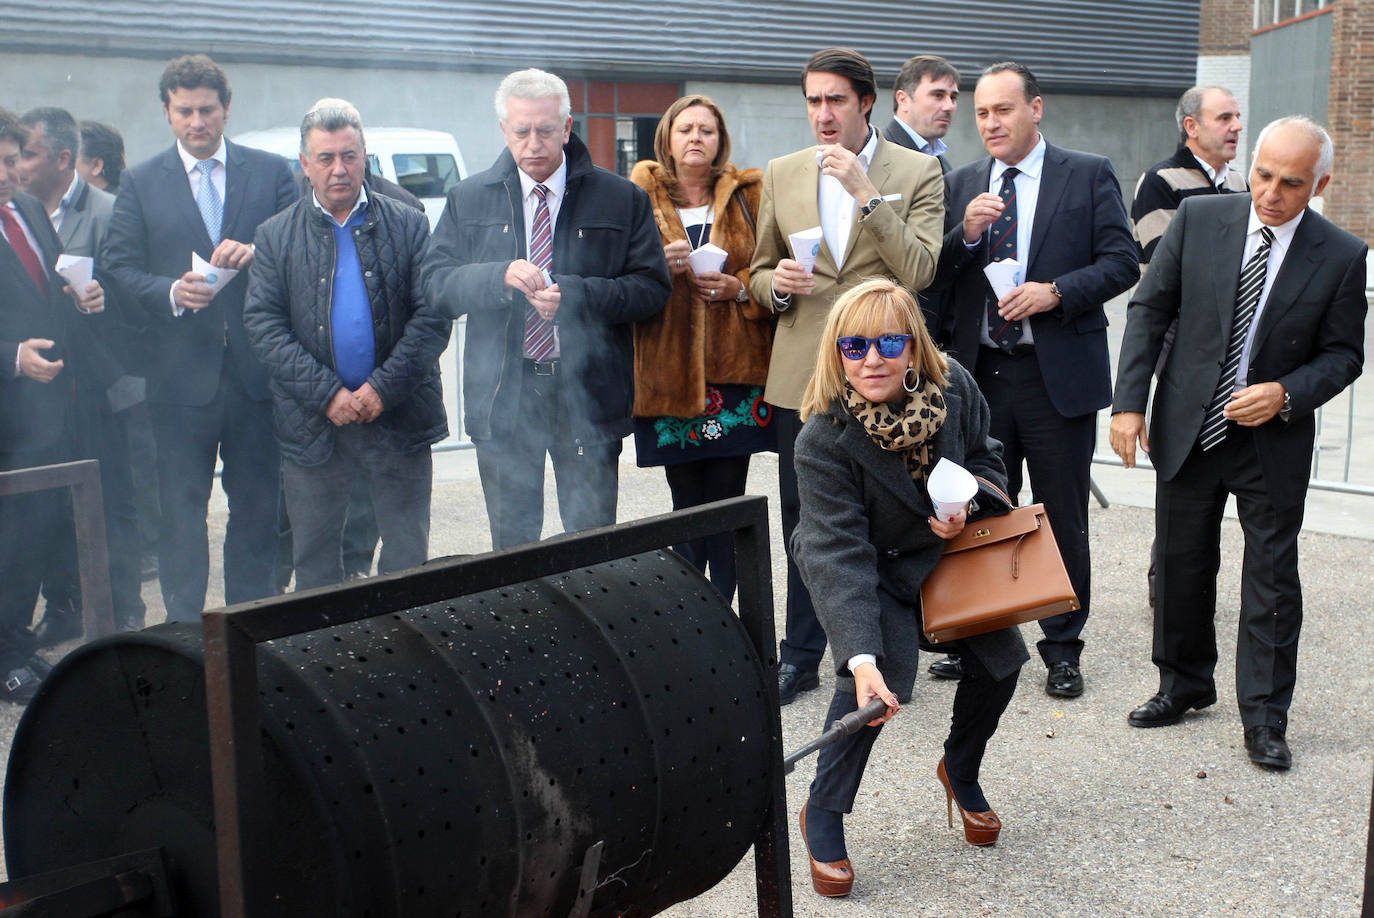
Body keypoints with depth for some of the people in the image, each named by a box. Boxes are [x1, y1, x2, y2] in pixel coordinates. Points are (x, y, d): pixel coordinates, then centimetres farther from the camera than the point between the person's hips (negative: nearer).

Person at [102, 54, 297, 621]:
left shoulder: (270, 172, 7)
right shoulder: (140, 184, 7)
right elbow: (119, 267, 2)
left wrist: (256, 253, -17)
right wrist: (171, 292, -16)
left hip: (257, 369, 1)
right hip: (181, 374, 0)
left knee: (257, 503, 9)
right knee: (180, 509, 5)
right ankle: (183, 623, 16)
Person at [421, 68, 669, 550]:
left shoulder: (622, 199, 3)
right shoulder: (469, 199, 9)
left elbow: (652, 287, -3)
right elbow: (435, 283, 1)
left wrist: (574, 295, -18)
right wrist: (500, 276, -17)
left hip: (588, 396, -2)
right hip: (501, 396, 2)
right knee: (511, 545, 11)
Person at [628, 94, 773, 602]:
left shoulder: (747, 194, 10)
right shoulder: (641, 197, 9)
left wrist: (740, 287, -9)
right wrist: (660, 264, -12)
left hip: (734, 369, 0)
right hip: (668, 370, 0)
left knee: (728, 498, -1)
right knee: (687, 500, 1)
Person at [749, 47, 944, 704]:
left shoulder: (917, 172, 1)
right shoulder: (781, 175, 10)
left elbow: (919, 272, -12)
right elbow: (759, 274, 16)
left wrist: (865, 192, -17)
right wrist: (777, 283, -7)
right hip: (803, 374, 3)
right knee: (802, 521, 8)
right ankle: (801, 657, 21)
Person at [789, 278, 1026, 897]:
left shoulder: (953, 387, -19)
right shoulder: (823, 439, -32)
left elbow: (986, 457, 2)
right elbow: (840, 553, -38)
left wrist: (967, 504, -22)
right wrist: (861, 657, -49)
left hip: (946, 551, 5)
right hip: (871, 573, -5)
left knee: (999, 658, 2)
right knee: (879, 678, -26)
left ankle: (960, 772, 33)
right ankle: (823, 813, -4)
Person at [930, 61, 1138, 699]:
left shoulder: (1089, 175, 0)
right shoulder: (962, 185, 10)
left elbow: (1122, 262, -5)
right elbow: (934, 277, 5)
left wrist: (1055, 292, -18)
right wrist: (966, 234, -13)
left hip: (1059, 375, -3)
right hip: (981, 372, 3)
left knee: (1063, 516, 5)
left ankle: (1062, 648, 18)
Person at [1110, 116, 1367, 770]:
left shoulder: (1342, 257, -7)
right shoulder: (1198, 219, -4)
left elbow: (1343, 353, -1)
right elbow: (1149, 309, 0)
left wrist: (1286, 394, -19)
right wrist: (1128, 401, -7)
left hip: (1274, 442, -1)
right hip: (1186, 429, 2)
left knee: (1272, 581, 4)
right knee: (1181, 566, 13)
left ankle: (1264, 718, 17)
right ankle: (1184, 684, 33)